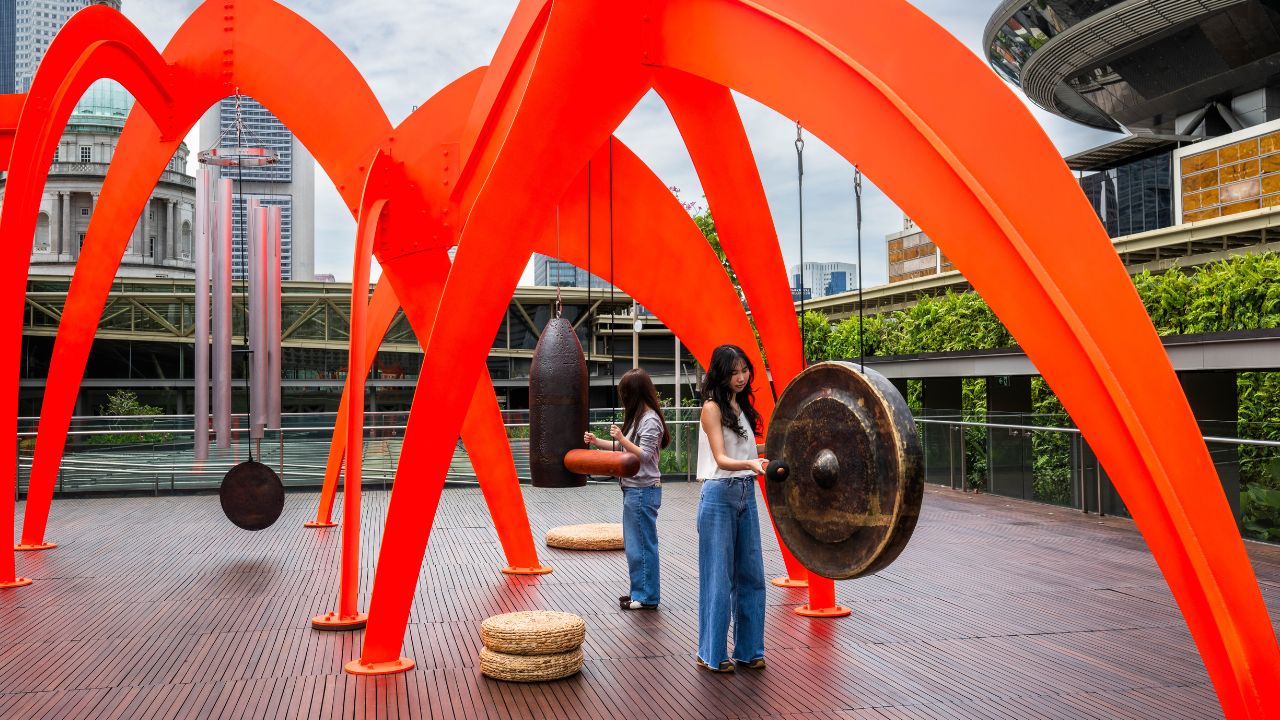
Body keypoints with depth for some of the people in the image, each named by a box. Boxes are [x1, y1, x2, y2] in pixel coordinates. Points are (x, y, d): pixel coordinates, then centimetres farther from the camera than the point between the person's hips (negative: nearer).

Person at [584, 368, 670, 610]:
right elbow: (625, 447, 21)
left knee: (641, 544, -3)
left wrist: (621, 438, -24)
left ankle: (647, 597, 5)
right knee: (633, 543, 15)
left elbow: (644, 455, -19)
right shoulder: (638, 417, 15)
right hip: (633, 489, 10)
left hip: (643, 490, -10)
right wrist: (597, 442, 18)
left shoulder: (650, 420, -15)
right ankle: (640, 592, 24)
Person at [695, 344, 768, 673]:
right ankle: (711, 654, 10)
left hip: (746, 494, 7)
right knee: (718, 576, -1)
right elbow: (721, 459, -20)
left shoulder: (743, 405, 13)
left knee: (751, 574, 8)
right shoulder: (712, 407, -9)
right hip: (719, 495, -7)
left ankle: (748, 649, 19)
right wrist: (751, 464, -36)